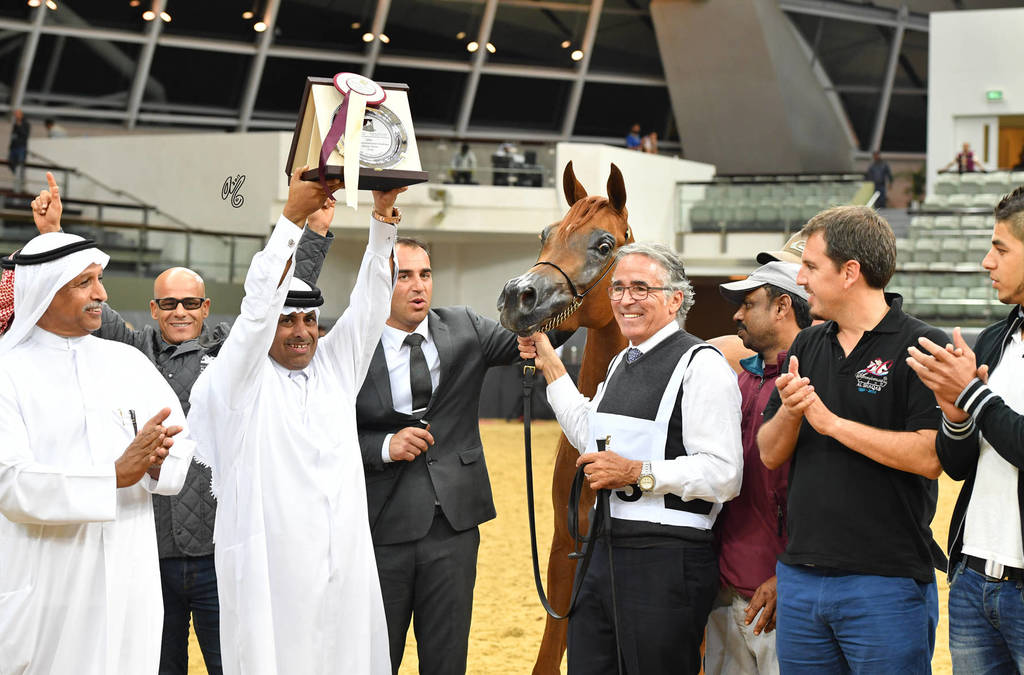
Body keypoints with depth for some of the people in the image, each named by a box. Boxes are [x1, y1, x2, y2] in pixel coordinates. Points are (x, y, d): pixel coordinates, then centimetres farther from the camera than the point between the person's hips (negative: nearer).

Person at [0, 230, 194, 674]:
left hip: (128, 583, 4)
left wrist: (159, 459, -20)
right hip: (41, 587, -4)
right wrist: (117, 475, -22)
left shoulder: (128, 363, 10)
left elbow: (186, 450, 4)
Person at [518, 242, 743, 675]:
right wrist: (551, 367, 26)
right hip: (604, 553, 9)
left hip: (666, 561, -9)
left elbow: (723, 474, -20)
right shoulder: (622, 363, 16)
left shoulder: (701, 365, -13)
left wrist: (639, 473, -21)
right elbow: (591, 438, 29)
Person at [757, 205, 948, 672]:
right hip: (801, 577, 6)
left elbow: (929, 457, -19)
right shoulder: (806, 346, 12)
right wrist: (790, 412, -11)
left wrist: (832, 423, -15)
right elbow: (770, 454, 11)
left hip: (886, 581, -6)